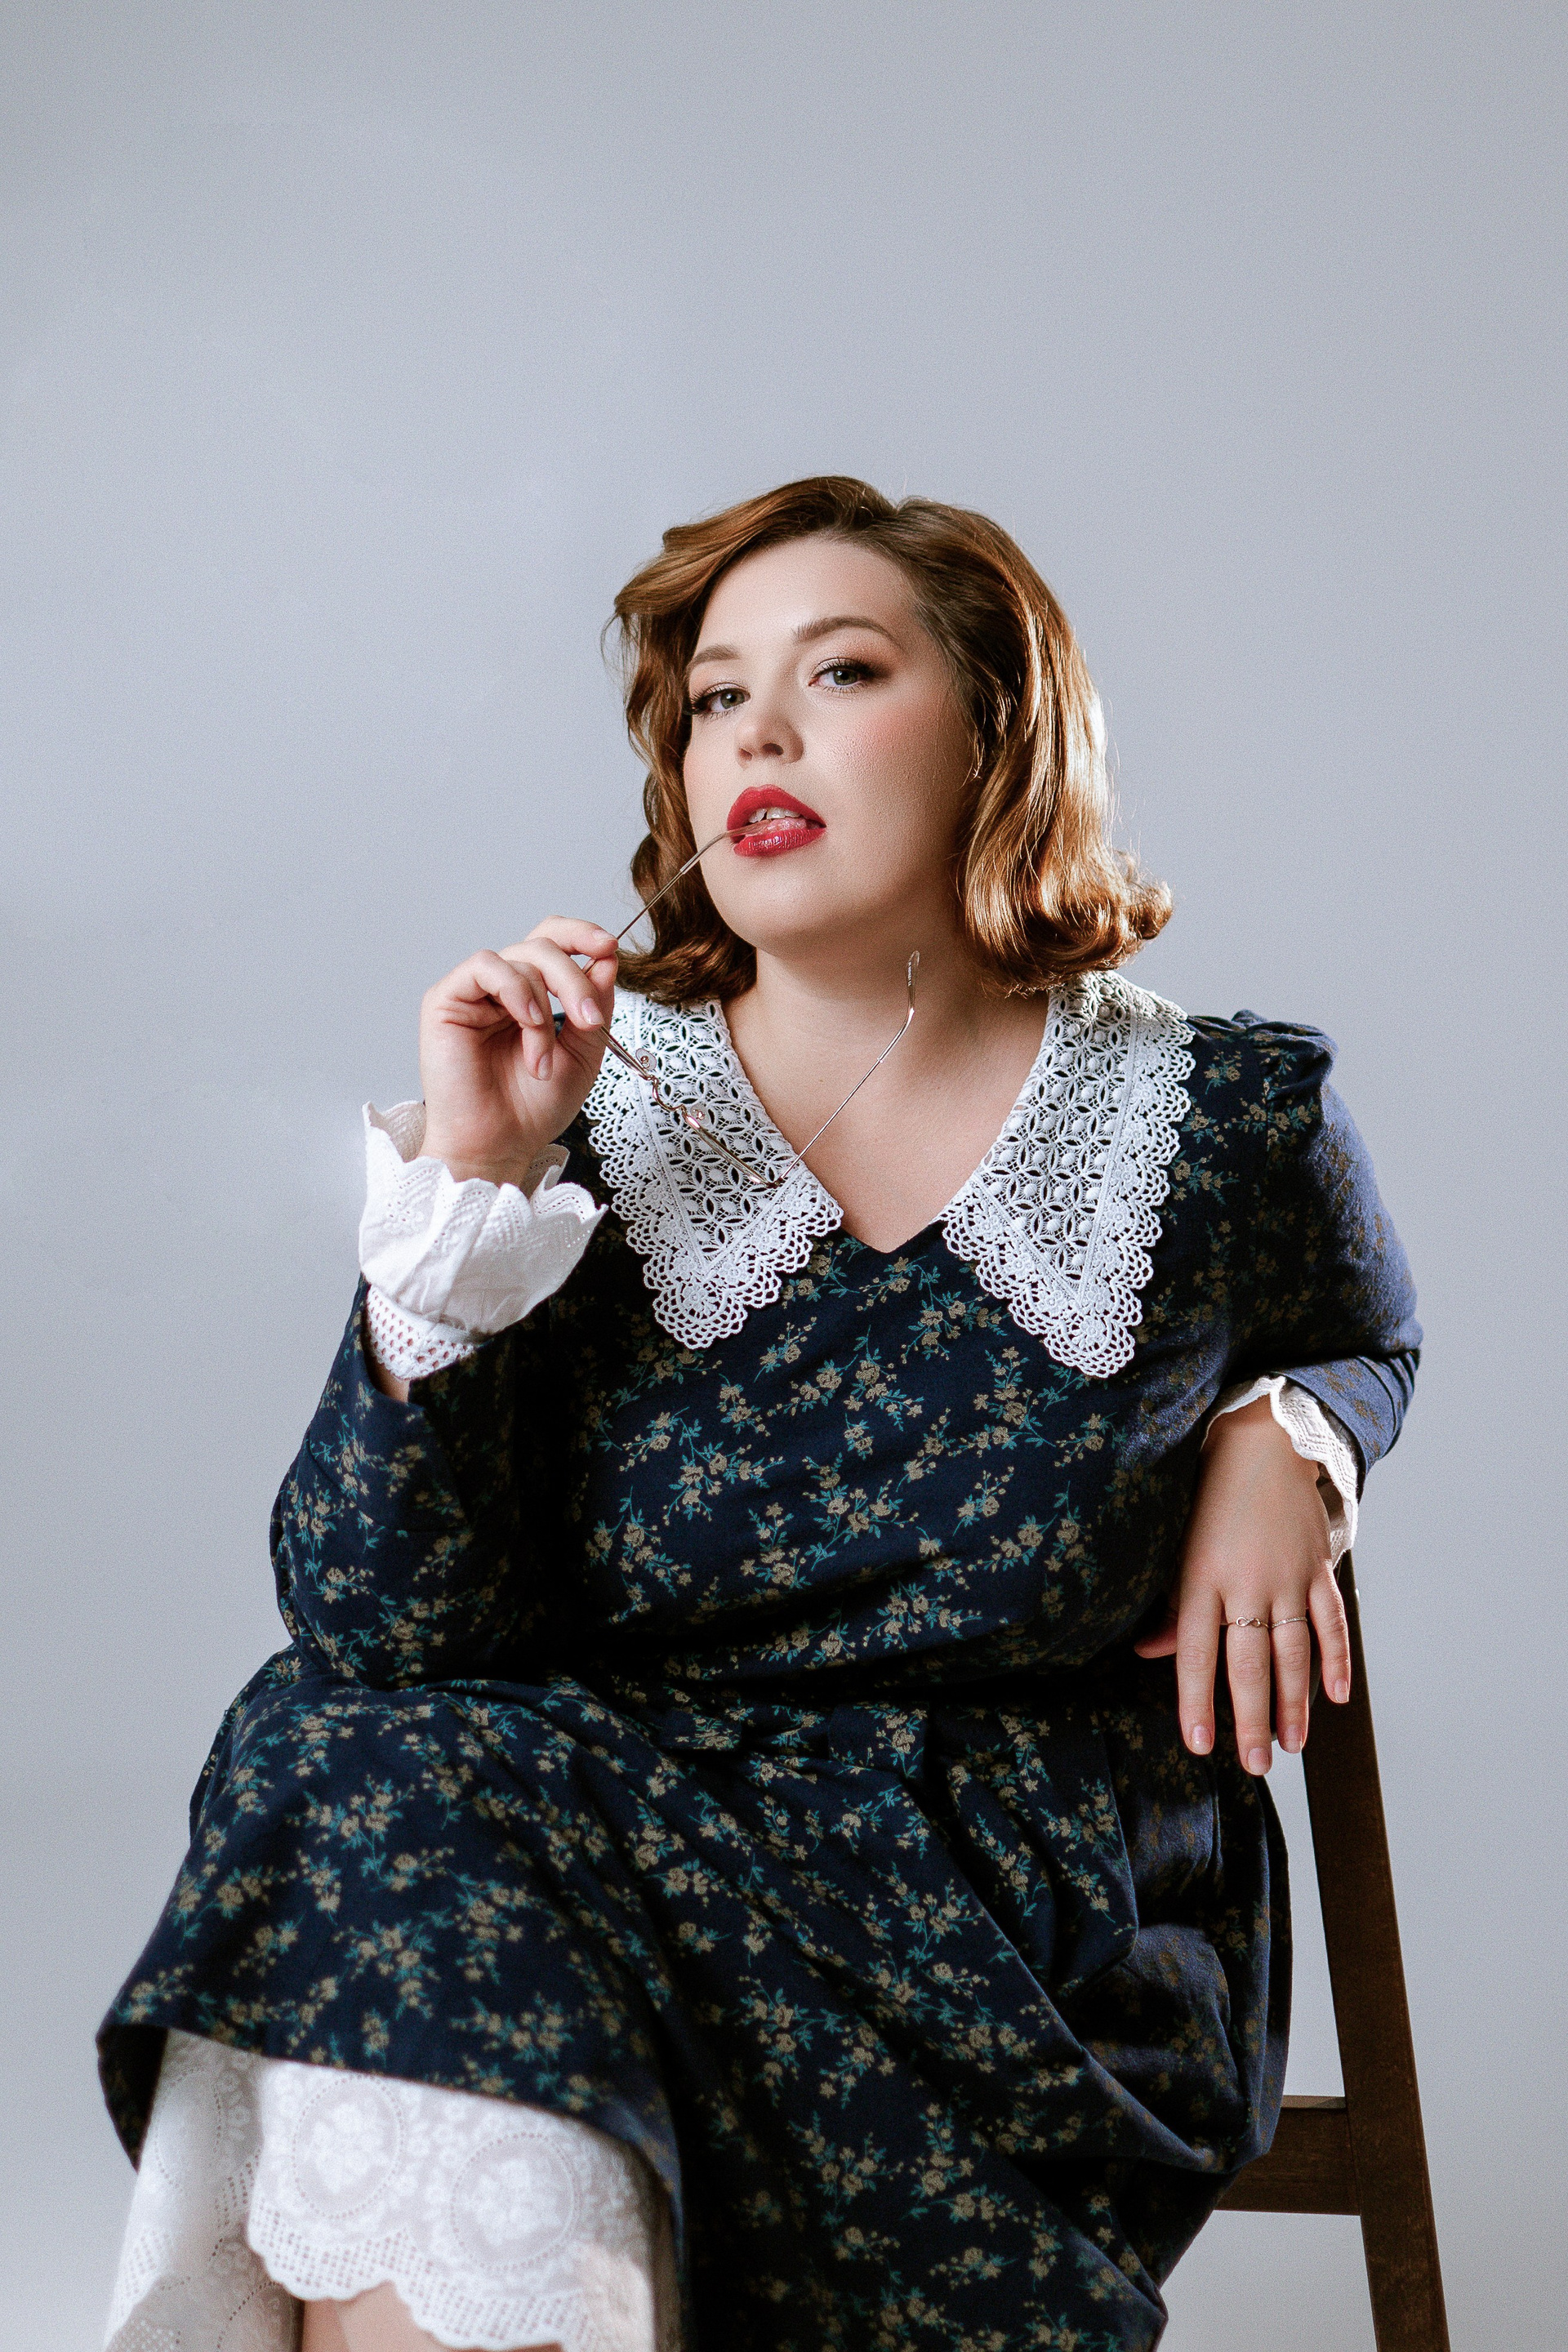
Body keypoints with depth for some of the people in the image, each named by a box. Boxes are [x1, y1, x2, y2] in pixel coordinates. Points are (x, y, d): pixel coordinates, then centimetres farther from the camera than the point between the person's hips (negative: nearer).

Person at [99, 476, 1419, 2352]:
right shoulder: (581, 1103, 0)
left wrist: (1281, 1440, 1)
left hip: (1032, 1941, -1)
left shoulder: (1228, 1123, 1)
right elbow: (373, 1637, -7)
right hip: (582, 1828, 2)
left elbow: (1369, 1343, 25)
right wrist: (470, 1189, -17)